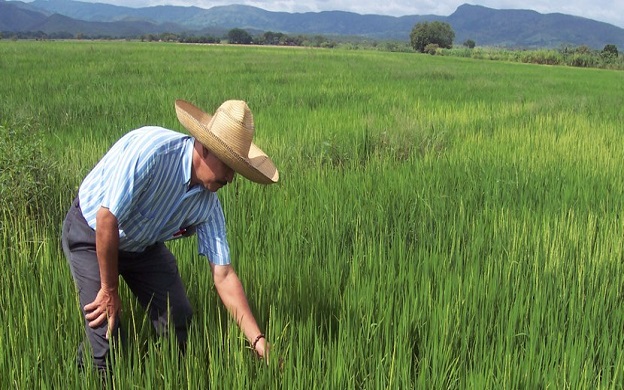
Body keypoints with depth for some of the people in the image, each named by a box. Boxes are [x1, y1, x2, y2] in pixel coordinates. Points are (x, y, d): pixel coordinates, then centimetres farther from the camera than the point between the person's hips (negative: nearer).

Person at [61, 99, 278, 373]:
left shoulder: (207, 203, -16)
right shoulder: (149, 148, -35)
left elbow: (223, 275, -13)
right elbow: (107, 218, -32)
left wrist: (257, 339, -19)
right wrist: (109, 290, -21)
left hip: (144, 244, 6)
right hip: (91, 234, -5)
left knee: (178, 319, -2)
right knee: (106, 332, -14)